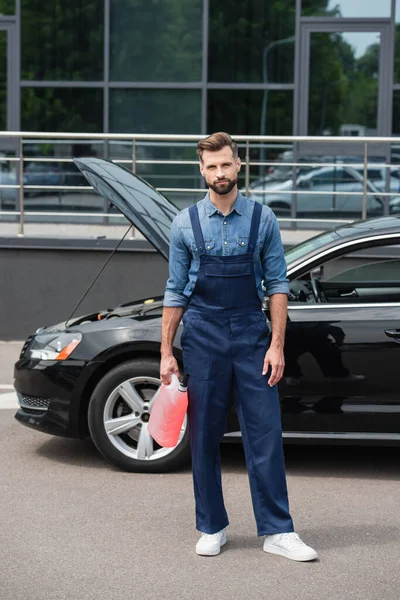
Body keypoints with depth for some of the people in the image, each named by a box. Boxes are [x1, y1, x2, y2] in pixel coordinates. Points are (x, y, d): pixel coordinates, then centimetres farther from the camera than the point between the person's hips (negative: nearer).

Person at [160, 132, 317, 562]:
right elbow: (175, 292, 5)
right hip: (203, 337, 1)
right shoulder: (186, 224, 3)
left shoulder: (262, 219, 2)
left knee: (265, 435, -2)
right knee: (204, 440, 6)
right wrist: (166, 353, 2)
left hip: (252, 334, 0)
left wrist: (277, 346, -5)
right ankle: (211, 529, 18)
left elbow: (277, 284, 2)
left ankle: (277, 532, 4)